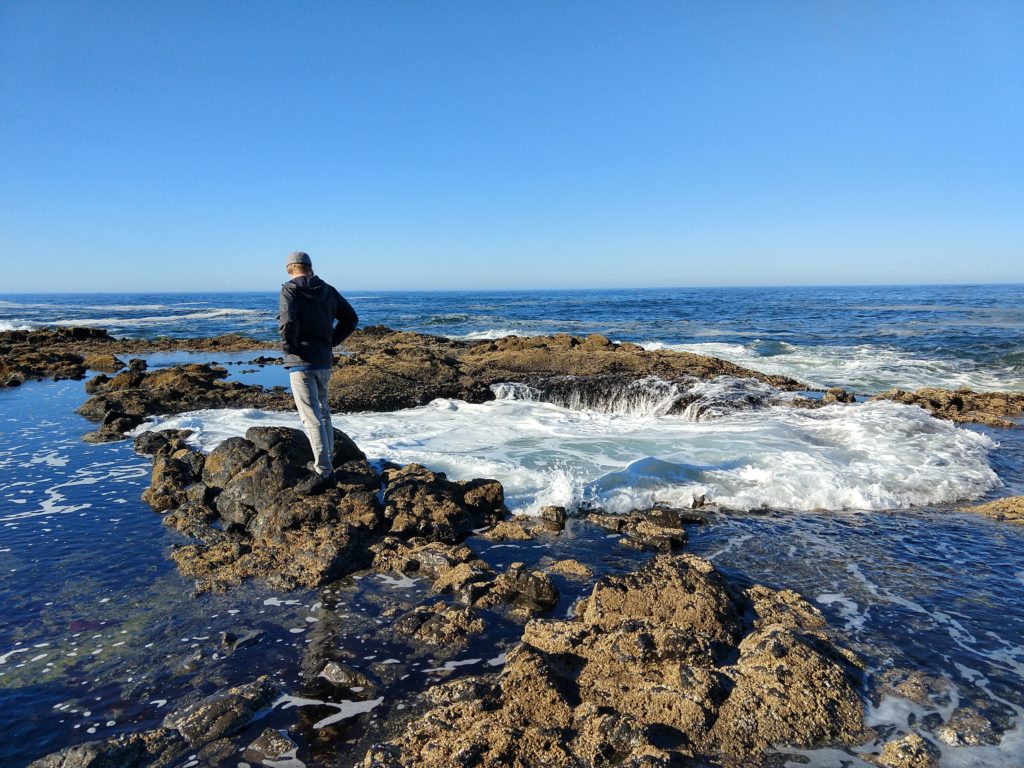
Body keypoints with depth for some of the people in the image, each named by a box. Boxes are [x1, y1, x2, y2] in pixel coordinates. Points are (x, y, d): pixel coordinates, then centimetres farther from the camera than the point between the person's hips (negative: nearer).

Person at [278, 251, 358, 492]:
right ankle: (326, 459, 31)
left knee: (311, 417, -5)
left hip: (301, 362, -7)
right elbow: (351, 318, 11)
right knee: (322, 410, 21)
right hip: (324, 360, 7)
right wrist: (332, 341, 11)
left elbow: (288, 322, -25)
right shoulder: (328, 291, 9)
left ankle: (323, 472, -4)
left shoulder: (290, 290, -10)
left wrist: (289, 346, -10)